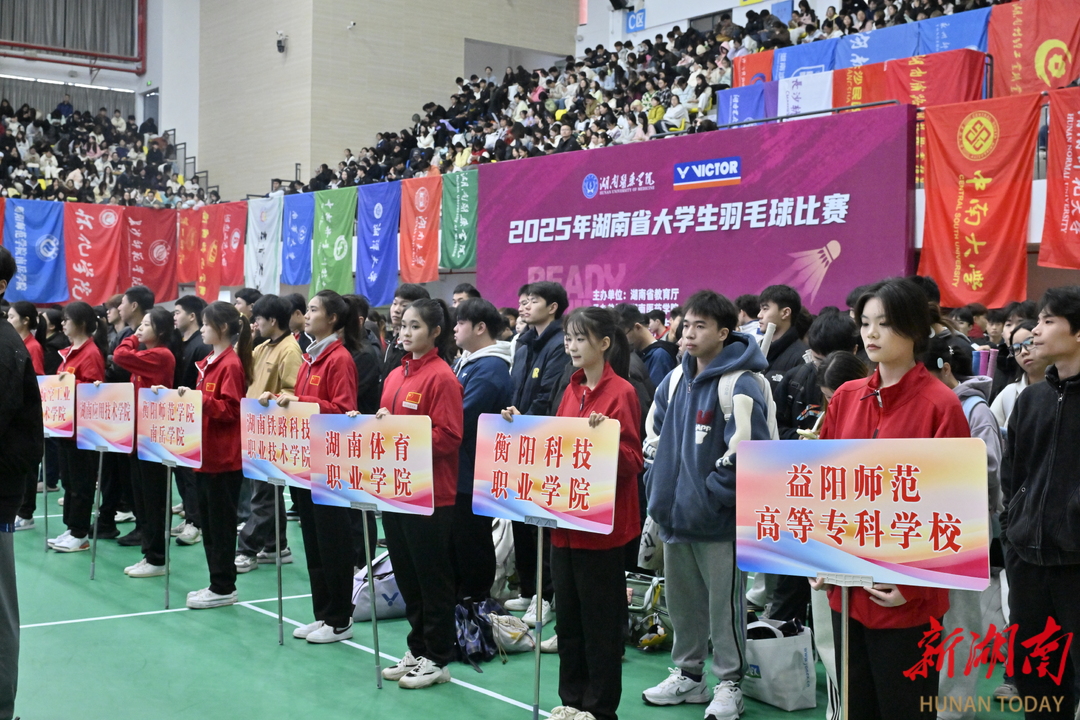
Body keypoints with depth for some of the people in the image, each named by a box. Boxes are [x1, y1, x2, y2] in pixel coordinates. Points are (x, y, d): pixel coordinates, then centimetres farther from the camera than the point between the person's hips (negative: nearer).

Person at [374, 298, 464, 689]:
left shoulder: (441, 377, -12)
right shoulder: (396, 376, 12)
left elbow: (448, 437, -17)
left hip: (430, 494, -8)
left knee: (432, 577, 2)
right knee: (406, 575, 15)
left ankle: (436, 660, 13)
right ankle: (417, 650, 27)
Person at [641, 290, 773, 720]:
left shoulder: (739, 386, -15)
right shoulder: (675, 380, 10)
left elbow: (749, 448, -22)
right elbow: (653, 430, 22)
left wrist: (713, 494, -17)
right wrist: (658, 482, 11)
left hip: (717, 519, -8)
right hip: (674, 513, 8)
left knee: (724, 603, 1)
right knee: (682, 599, 17)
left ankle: (729, 685, 14)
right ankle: (687, 675, 30)